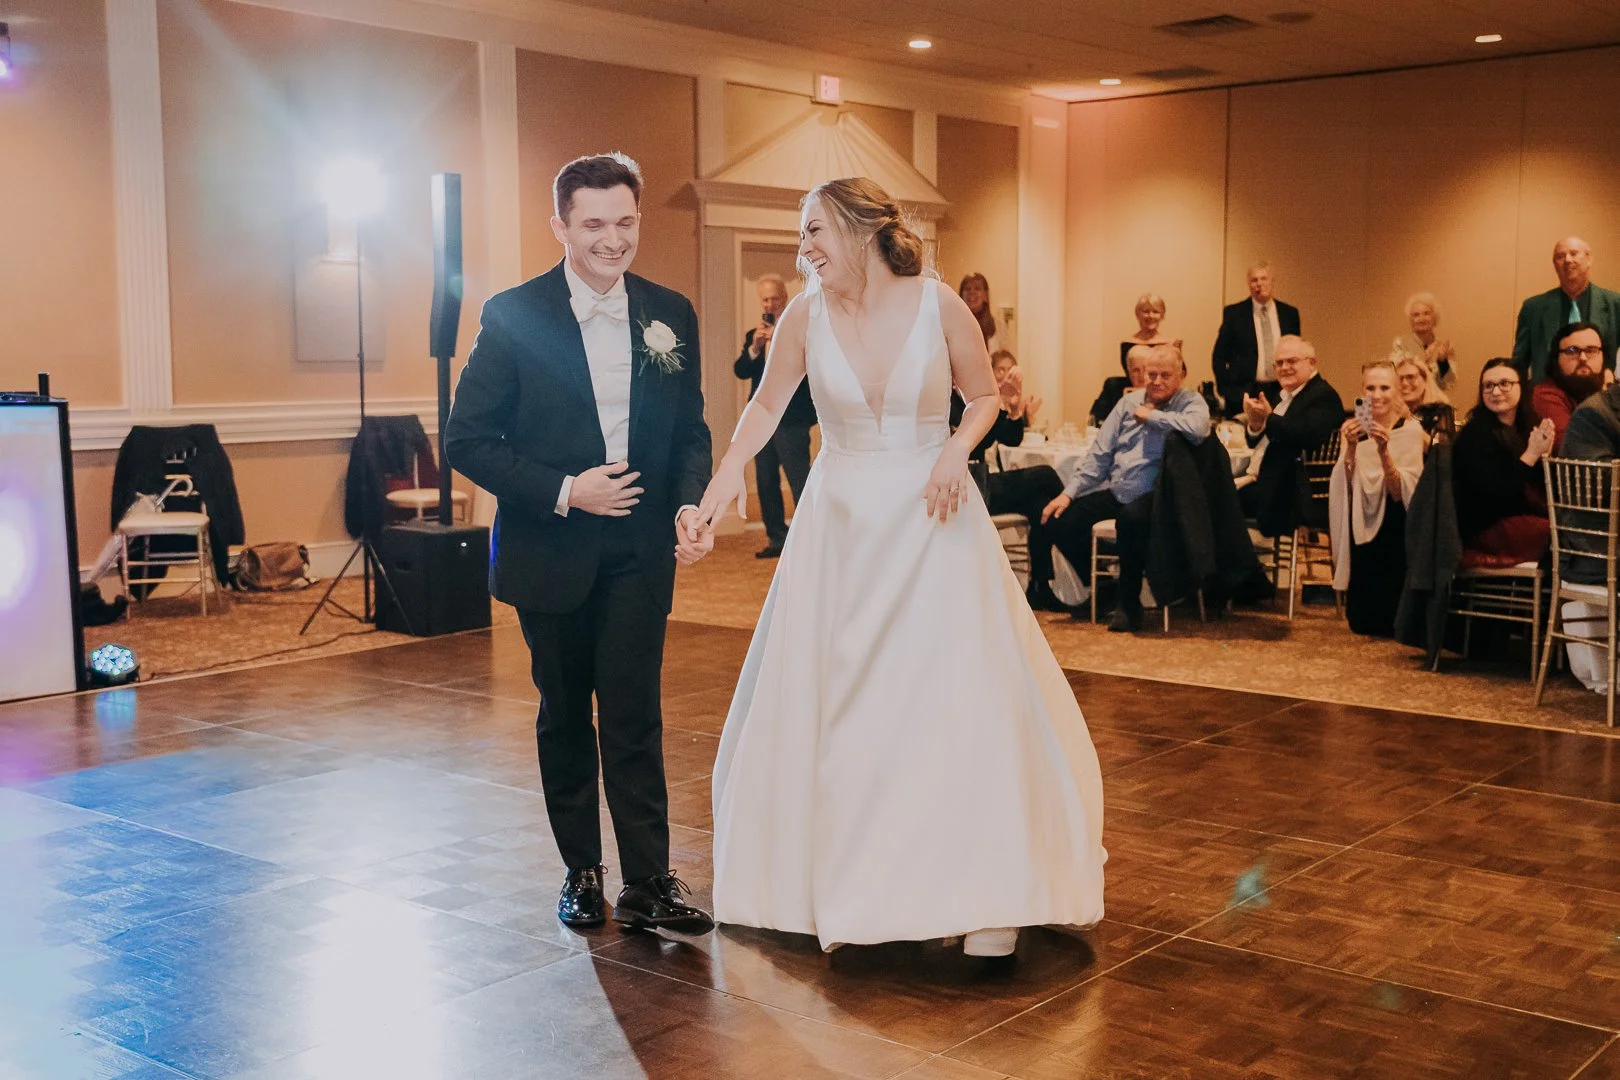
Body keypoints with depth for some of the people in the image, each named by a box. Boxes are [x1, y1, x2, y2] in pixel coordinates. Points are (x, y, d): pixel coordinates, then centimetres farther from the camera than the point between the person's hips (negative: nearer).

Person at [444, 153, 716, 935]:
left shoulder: (670, 314, 3)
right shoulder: (515, 316, -7)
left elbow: (690, 431, 8)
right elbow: (466, 439, -7)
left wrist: (690, 503, -12)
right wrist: (562, 491, -16)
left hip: (639, 547, 1)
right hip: (550, 547, -1)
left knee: (634, 714, -4)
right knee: (564, 715, 12)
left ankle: (648, 884, 4)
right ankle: (582, 873, 26)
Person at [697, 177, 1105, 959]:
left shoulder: (939, 305, -10)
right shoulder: (804, 318, -4)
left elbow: (985, 398, 3)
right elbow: (766, 405, 8)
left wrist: (956, 450, -16)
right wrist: (726, 476, -7)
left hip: (932, 522, -2)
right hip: (841, 524, 2)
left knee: (962, 699, -4)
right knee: (834, 705, 7)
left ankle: (985, 894, 8)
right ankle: (844, 885, 24)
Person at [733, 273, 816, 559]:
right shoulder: (753, 335, 14)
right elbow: (739, 371, 3)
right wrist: (754, 348, -13)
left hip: (791, 418, -6)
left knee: (800, 481, -9)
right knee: (765, 483, 10)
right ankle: (776, 538, 18)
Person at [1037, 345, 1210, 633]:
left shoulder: (1192, 403, -1)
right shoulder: (1130, 401, 13)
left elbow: (1197, 428, -28)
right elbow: (1100, 453, 12)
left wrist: (1151, 416, -14)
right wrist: (1068, 493, 2)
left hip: (1152, 495, -6)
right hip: (1114, 491, 6)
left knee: (1131, 518, -37)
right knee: (1061, 519, -12)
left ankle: (1129, 603, -16)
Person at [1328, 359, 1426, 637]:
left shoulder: (1410, 430, -6)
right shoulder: (1354, 429, 4)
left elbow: (1403, 494, -16)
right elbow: (1345, 488, -9)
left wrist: (1384, 452, -30)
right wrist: (1350, 449, -25)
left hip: (1395, 531, -3)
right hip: (1361, 528, 3)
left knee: (1388, 623, -7)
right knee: (1359, 622, -2)